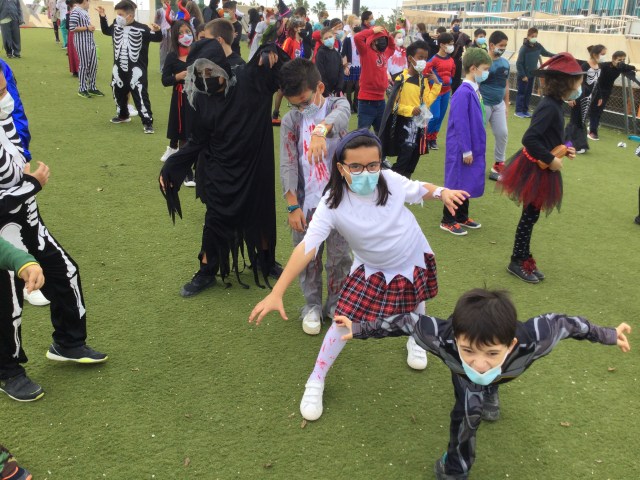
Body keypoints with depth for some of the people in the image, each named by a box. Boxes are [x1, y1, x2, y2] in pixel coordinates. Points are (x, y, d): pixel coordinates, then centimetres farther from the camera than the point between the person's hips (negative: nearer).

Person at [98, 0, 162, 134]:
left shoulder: (141, 29, -13)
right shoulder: (116, 26, 3)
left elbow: (157, 38, -13)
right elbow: (106, 30, 24)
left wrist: (157, 31, -34)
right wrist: (103, 17, 12)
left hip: (136, 70, -6)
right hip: (119, 69, 6)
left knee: (140, 95, -10)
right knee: (118, 93, 19)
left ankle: (148, 122, -4)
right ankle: (123, 115, 41)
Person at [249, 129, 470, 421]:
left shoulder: (392, 182, -25)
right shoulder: (332, 205, -31)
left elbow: (420, 189, -3)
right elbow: (307, 247, -38)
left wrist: (442, 193, -26)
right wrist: (277, 293, -46)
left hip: (413, 260, 3)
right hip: (371, 270, -3)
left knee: (415, 304, 26)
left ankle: (415, 340, 62)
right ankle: (316, 381, 9)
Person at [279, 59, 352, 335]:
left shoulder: (337, 105, -5)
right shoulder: (290, 121, -2)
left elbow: (340, 116, -31)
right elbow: (288, 165, -3)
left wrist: (320, 130, -55)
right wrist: (292, 206, -8)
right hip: (306, 203, 1)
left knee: (339, 257, 11)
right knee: (308, 259, 12)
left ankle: (336, 304, 31)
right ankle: (312, 306, 31)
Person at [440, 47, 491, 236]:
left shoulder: (475, 90, 6)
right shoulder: (463, 92, -21)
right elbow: (460, 124, -21)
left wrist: (475, 148, 14)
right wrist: (466, 150, -18)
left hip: (474, 147, 9)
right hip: (461, 148, -9)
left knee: (468, 183, 17)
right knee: (457, 183, 2)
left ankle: (462, 216, 32)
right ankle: (448, 221, 16)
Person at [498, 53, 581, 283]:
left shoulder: (555, 104, 6)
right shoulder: (549, 107, -23)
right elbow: (529, 139, -32)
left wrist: (563, 150, 6)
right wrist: (551, 160, -24)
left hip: (542, 168, 9)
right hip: (535, 169, -9)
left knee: (531, 215, 17)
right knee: (530, 215, 3)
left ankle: (524, 258, 29)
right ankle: (518, 262, 17)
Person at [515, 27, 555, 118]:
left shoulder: (538, 46, -1)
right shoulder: (524, 48, -19)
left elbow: (545, 53, 18)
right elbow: (519, 63, -17)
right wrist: (523, 76, -16)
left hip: (532, 74, 6)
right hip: (524, 75, -6)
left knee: (529, 93, 11)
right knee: (521, 92, 1)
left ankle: (525, 110, 20)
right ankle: (518, 111, 9)